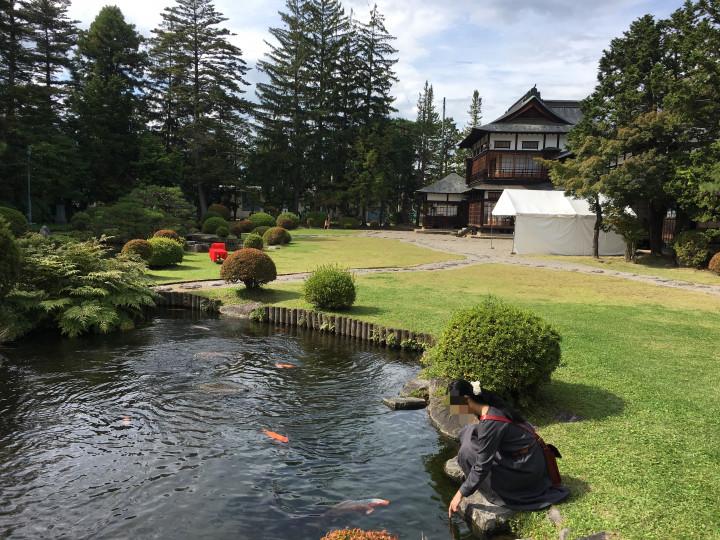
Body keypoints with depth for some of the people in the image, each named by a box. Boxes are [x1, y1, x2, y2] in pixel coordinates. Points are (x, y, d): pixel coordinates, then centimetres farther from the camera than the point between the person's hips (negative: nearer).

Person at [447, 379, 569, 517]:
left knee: (469, 455, -15)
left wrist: (461, 494, -14)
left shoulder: (489, 423, -30)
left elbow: (482, 467, -24)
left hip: (526, 468, -9)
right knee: (468, 434, 4)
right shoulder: (490, 406, -4)